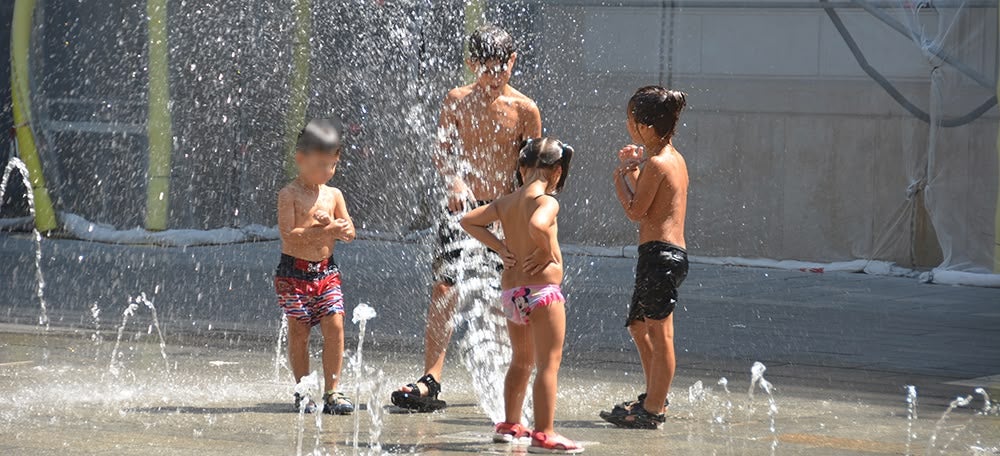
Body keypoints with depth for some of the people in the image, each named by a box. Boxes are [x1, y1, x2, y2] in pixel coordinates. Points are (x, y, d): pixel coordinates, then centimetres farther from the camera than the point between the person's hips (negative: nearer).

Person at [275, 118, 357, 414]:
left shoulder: (333, 195, 9)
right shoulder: (290, 195, -6)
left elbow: (350, 232, 9)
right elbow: (289, 234, -16)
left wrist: (340, 228, -14)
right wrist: (324, 229, -23)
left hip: (326, 271, 4)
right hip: (294, 272, -4)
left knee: (334, 325, -6)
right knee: (299, 331, 0)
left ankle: (332, 391, 0)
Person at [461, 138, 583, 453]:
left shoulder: (505, 202, 11)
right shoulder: (547, 201, -11)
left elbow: (468, 221, 20)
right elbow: (537, 225, -33)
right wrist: (547, 251, -16)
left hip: (511, 293, 8)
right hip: (541, 288, -8)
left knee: (521, 360, 23)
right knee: (548, 363, -7)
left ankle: (510, 424, 32)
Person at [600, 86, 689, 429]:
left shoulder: (656, 163, -15)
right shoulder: (675, 159, 15)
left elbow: (635, 210, -13)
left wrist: (622, 173, -4)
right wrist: (633, 169, 16)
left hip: (659, 253, -11)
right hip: (671, 252, 11)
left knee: (659, 333, -7)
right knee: (638, 325, 20)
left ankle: (653, 410, -4)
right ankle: (654, 398, 28)